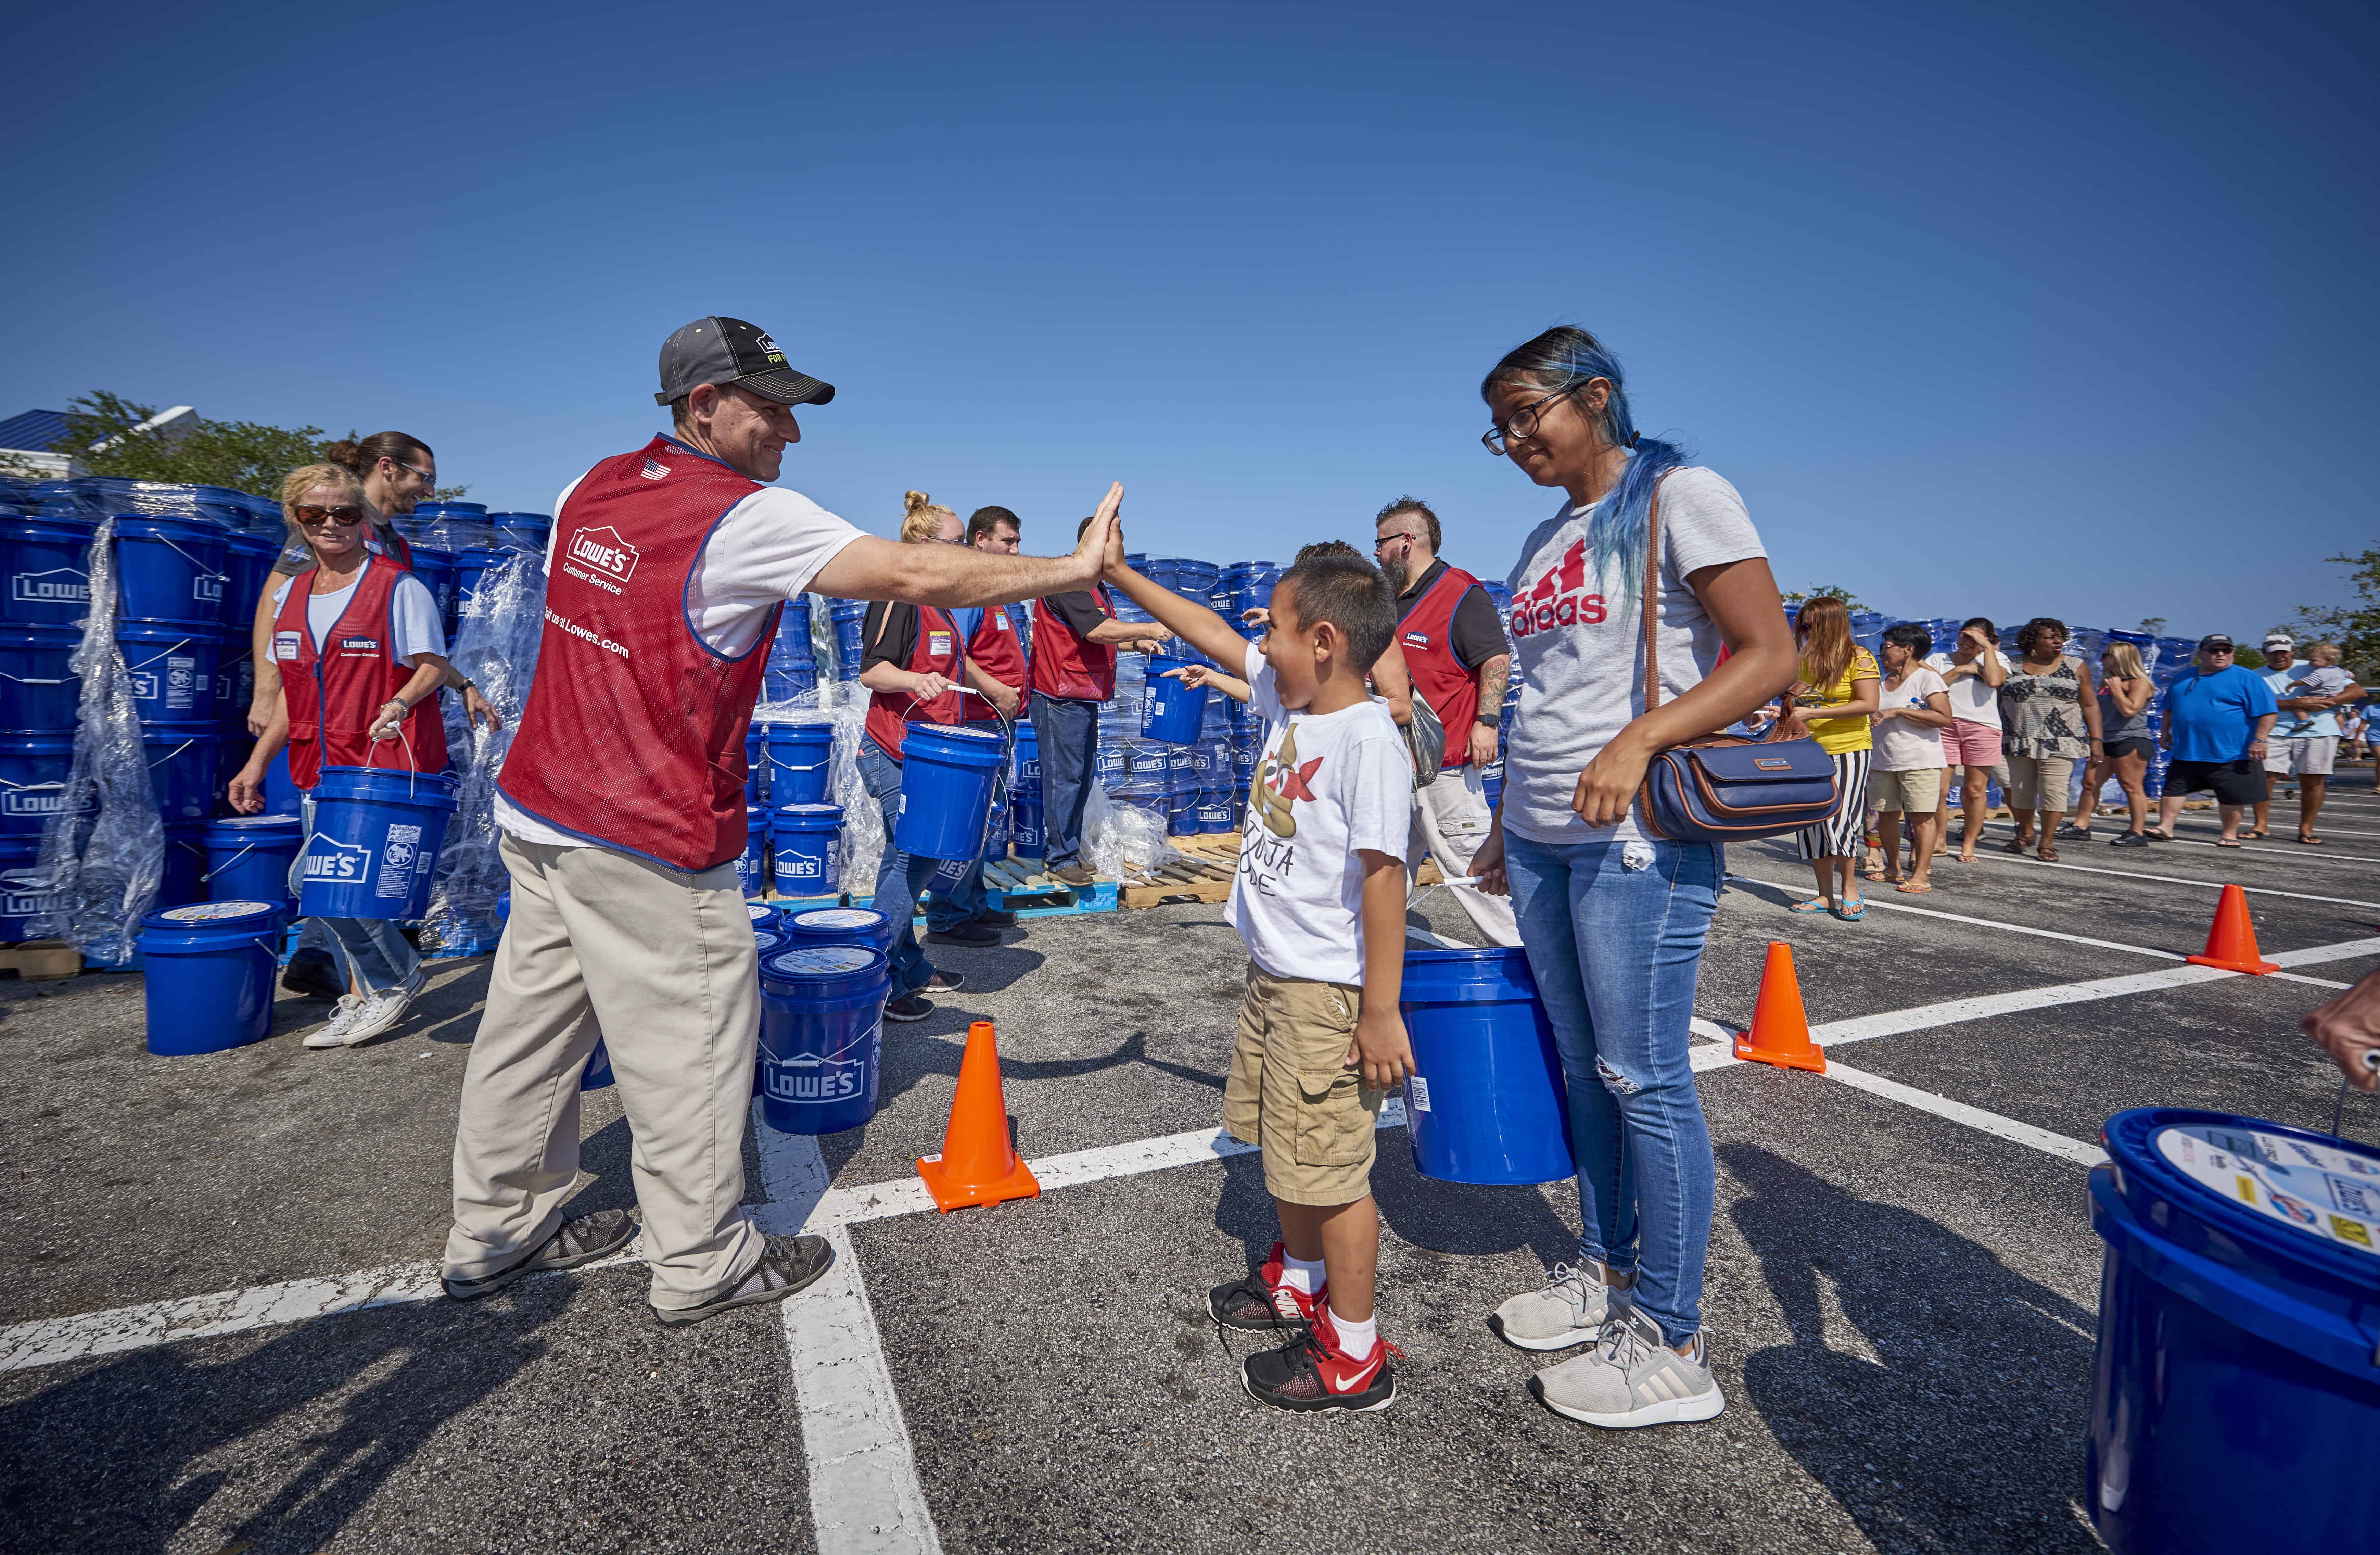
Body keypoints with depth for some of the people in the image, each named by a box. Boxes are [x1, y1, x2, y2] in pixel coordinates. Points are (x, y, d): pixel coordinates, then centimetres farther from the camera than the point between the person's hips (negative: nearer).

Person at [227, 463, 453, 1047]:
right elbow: (291, 690, 19)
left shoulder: (398, 587, -4)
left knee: (316, 877, -15)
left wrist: (399, 703, -24)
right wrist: (257, 762, 16)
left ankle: (396, 977, 3)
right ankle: (362, 998, 23)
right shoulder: (289, 594, 15)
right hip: (319, 767, 7)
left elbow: (434, 665, -5)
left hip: (384, 764, -7)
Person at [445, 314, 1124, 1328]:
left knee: (533, 1022, 18)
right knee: (687, 1044, 5)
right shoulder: (751, 518, -17)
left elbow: (582, 613, 16)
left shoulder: (592, 487, 8)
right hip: (647, 844, -9)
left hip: (537, 812, 9)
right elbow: (918, 576, -22)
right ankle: (702, 1268, 21)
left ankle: (494, 1236, 36)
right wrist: (1080, 568, -16)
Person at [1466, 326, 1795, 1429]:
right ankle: (1604, 1273, 30)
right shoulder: (1544, 541, 18)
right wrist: (1508, 822, 22)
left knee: (1643, 1076, -2)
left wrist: (1639, 741, -25)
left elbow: (1770, 657, -12)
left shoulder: (1679, 498, -5)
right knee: (1581, 1067, 14)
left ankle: (1673, 1346, 12)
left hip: (1638, 839, -7)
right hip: (1541, 839, 8)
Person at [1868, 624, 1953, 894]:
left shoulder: (1927, 678, -6)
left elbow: (1945, 718, -17)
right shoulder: (1882, 681, 15)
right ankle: (1894, 869, 21)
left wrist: (1899, 712, -18)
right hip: (1883, 761, 7)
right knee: (1886, 814, 9)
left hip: (1920, 760, -7)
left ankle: (1921, 873, -1)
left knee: (1922, 817, -5)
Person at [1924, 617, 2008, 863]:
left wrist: (1988, 648, -6)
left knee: (1976, 789, 3)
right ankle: (1939, 840, 7)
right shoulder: (1940, 659, 14)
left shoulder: (1995, 658, 11)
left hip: (1982, 727, 0)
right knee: (1938, 788, -6)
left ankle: (1969, 843, 13)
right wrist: (1959, 670, -6)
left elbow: (1994, 680, -11)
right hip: (1945, 725, 1)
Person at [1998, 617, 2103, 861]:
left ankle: (2047, 843, 3)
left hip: (2059, 742, -1)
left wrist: (2096, 739, 1)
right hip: (2019, 742, 1)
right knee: (2020, 790, 8)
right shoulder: (2011, 666, 5)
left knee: (2053, 790, -6)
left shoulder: (2076, 668, 6)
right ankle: (2025, 834, 29)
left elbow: (2090, 705, 7)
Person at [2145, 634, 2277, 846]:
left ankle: (2230, 835, 17)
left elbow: (2268, 711, -10)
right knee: (2173, 790, 4)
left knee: (2231, 797, 5)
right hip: (2186, 753, 4)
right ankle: (2165, 829, 9)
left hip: (2231, 755, -4)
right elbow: (2168, 708, 24)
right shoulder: (2183, 679, 12)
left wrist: (2260, 740, -17)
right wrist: (2165, 732, 16)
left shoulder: (2247, 679, -4)